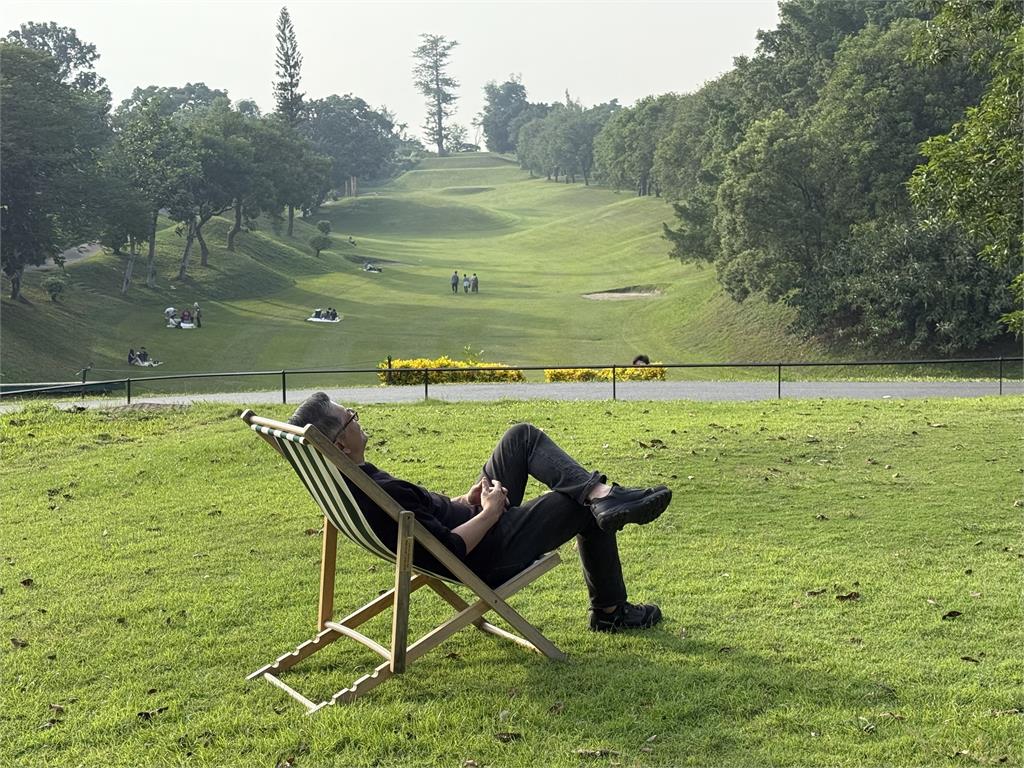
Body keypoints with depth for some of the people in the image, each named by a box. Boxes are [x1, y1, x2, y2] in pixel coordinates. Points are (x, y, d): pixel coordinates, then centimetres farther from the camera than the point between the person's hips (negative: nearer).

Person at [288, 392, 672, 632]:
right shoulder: (376, 496, -35)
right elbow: (449, 553, -33)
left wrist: (462, 502, 0)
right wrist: (489, 513, -18)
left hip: (473, 523, 10)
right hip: (490, 554, -10)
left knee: (522, 436, 9)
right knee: (590, 512, 3)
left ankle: (602, 493, -4)